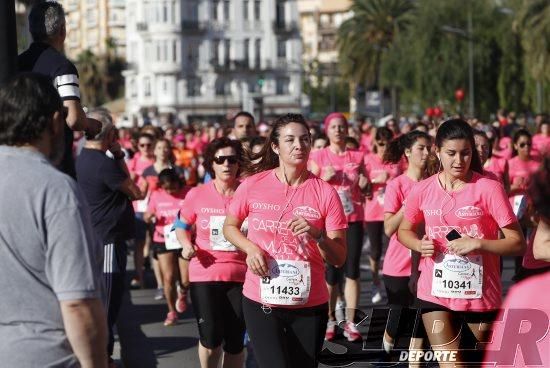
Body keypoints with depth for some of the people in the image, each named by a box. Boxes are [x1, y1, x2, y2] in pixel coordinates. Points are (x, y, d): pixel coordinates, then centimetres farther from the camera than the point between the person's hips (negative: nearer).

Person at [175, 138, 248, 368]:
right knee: (211, 340, -6)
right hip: (205, 273, 0)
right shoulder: (197, 195, -1)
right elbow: (182, 226, 14)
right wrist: (186, 245, -6)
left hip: (240, 275, 1)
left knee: (236, 341, 6)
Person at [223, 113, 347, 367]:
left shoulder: (325, 193, -3)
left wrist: (317, 235, -21)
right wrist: (251, 249, -6)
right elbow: (229, 227, 13)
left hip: (310, 304, 1)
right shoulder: (253, 185, -3)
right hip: (261, 300, -1)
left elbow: (339, 258, -1)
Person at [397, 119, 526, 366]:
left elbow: (518, 243, -8)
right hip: (435, 292, 2)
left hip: (480, 292, -2)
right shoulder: (422, 191, 1)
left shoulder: (489, 189, -9)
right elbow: (403, 231, 17)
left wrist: (478, 244, -22)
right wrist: (419, 245, -5)